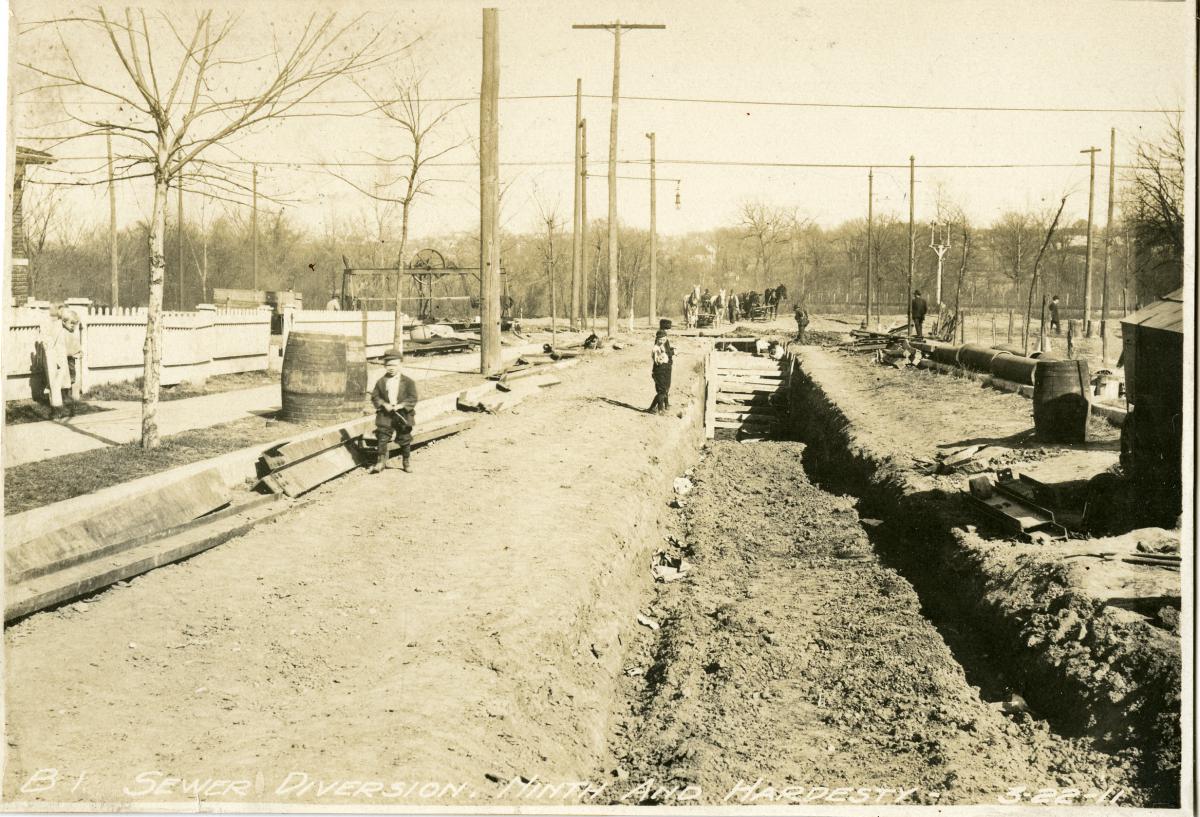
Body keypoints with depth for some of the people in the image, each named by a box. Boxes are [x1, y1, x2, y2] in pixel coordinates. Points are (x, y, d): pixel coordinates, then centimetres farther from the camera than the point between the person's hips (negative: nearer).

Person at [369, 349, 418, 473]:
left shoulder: (408, 381, -3)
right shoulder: (381, 382, 3)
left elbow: (413, 398, -7)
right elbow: (375, 397, 3)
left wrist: (401, 405, -19)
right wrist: (384, 404, -14)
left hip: (403, 415, -1)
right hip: (385, 416, 1)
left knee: (405, 440, 8)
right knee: (382, 439, -2)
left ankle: (407, 462, 22)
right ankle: (380, 462, 5)